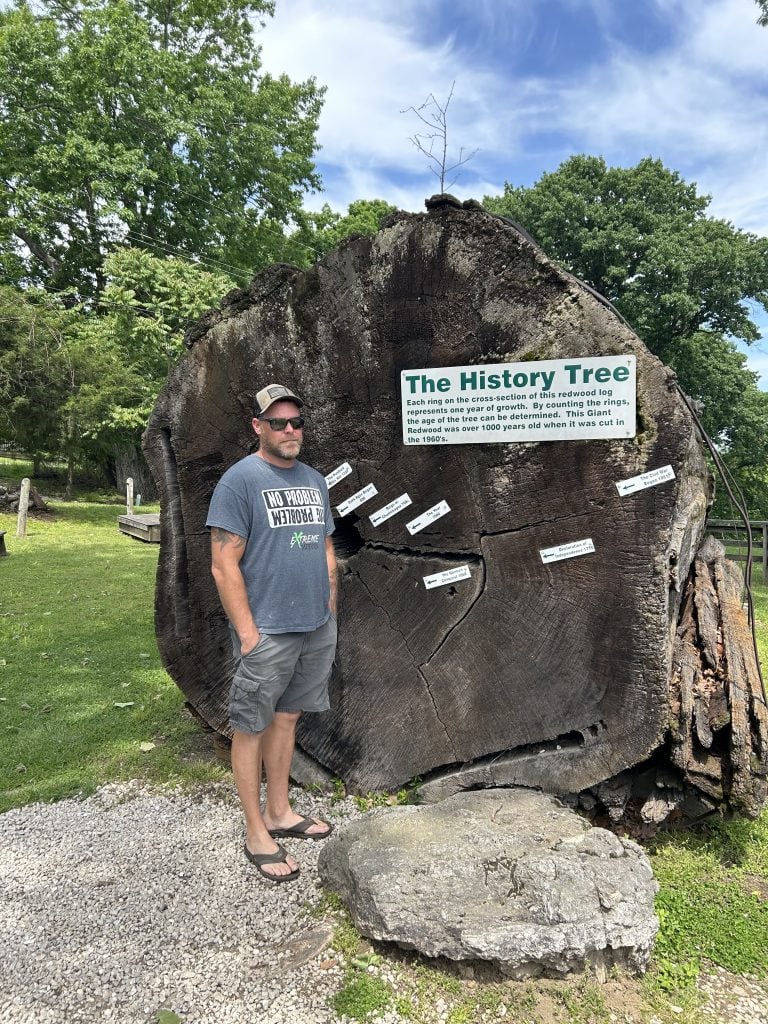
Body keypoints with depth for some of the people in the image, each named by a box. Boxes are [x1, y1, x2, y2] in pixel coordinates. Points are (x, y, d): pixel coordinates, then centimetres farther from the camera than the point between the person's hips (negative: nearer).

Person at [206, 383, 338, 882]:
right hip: (267, 632, -6)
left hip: (318, 628, 6)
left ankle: (280, 812, 32)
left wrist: (331, 611, 12)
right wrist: (247, 631, -16)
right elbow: (225, 565, -14)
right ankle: (257, 833, 20)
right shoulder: (240, 479, -11)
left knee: (287, 716, 17)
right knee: (252, 727, 6)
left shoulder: (314, 480, 10)